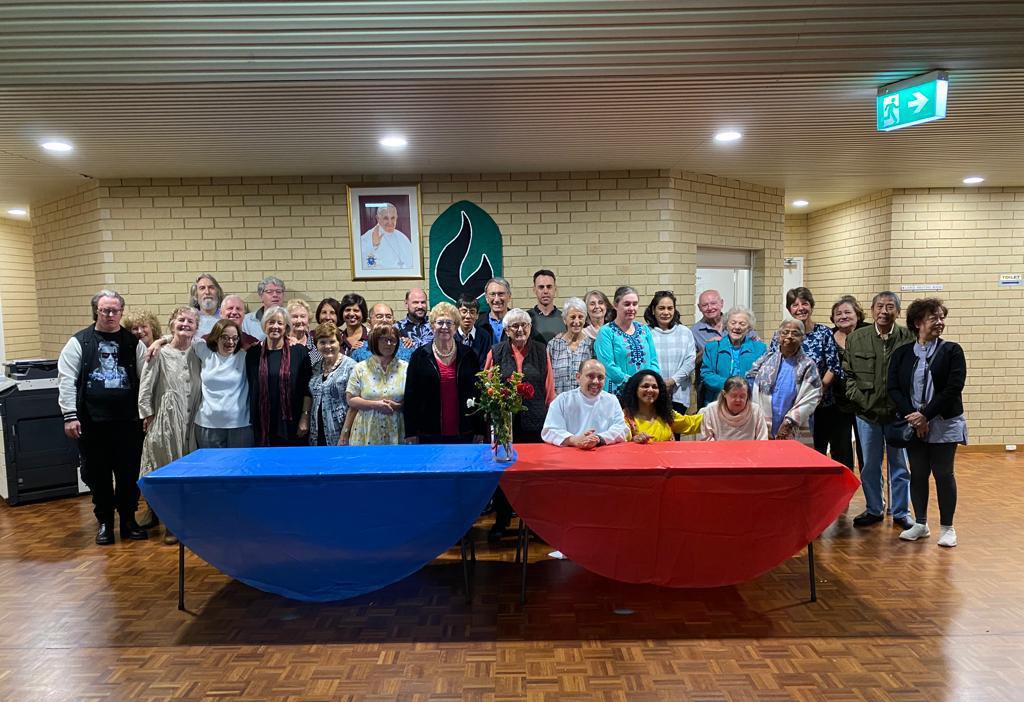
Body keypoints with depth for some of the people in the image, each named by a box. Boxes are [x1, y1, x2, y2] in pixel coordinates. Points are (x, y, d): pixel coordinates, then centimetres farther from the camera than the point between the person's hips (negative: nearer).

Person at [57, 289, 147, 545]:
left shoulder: (133, 343, 5)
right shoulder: (79, 342, 1)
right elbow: (66, 380, -2)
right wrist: (70, 415, -7)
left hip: (128, 421, 1)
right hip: (92, 422, -1)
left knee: (129, 474, 8)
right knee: (98, 475, 9)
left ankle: (128, 520, 23)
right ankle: (104, 522, 25)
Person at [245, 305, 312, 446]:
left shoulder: (299, 352, -1)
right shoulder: (253, 353, 6)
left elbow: (307, 388, -2)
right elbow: (251, 388, 10)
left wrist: (305, 416, -8)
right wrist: (252, 419, 6)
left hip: (290, 423, -2)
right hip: (262, 423, 2)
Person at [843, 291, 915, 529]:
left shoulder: (909, 338, -5)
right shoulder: (855, 338, 2)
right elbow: (847, 373, 6)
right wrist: (858, 398, -4)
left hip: (899, 414, -2)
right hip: (867, 413, 2)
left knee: (900, 465, 11)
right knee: (869, 466, 12)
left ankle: (900, 512, 25)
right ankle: (874, 509, 27)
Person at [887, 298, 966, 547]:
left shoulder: (952, 351, -2)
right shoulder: (902, 353, 5)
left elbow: (953, 388, -11)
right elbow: (892, 387, -2)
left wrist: (926, 416, -16)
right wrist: (912, 416, -14)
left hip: (944, 424, -2)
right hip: (913, 424, 2)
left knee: (943, 474, 3)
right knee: (918, 474, 9)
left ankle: (947, 527, 17)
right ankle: (920, 524, 22)